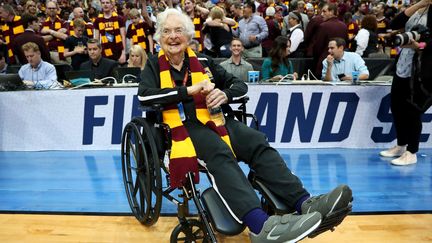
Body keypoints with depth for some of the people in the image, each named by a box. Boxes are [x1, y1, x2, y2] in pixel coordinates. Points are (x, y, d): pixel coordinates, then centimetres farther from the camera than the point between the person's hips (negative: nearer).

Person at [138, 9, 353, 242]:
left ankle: (306, 203, -34)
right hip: (183, 126, -5)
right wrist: (189, 90, -15)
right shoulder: (154, 65, 10)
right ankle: (260, 224, -55)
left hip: (214, 120, 5)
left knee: (258, 143, -22)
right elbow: (144, 95, -10)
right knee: (220, 153, -35)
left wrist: (225, 95, -6)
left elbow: (240, 84, 19)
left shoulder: (202, 61, 19)